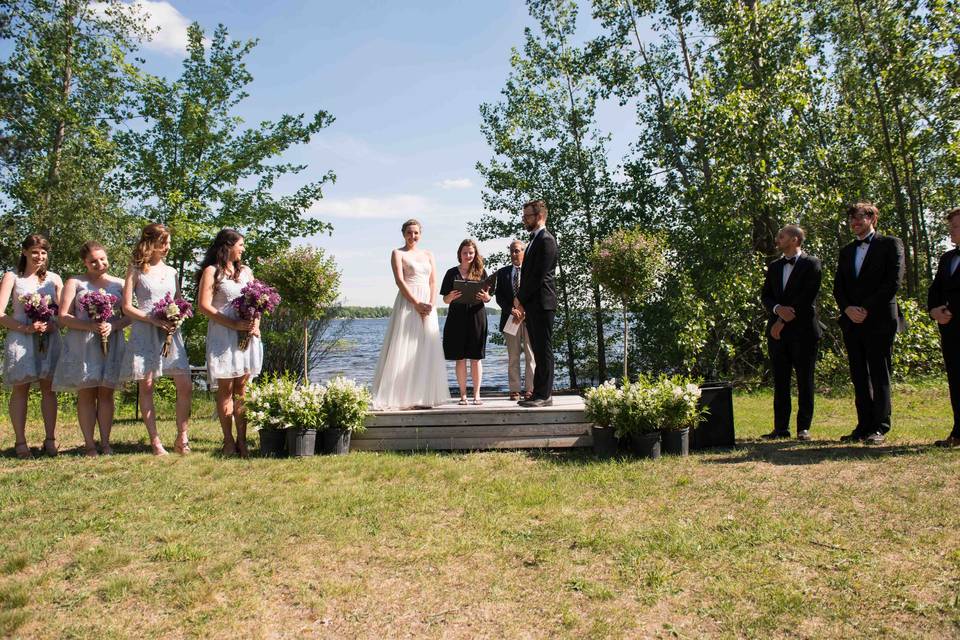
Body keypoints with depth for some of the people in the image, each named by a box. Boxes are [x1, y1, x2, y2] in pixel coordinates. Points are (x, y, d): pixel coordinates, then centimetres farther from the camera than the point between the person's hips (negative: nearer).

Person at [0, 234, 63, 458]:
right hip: (20, 338, -2)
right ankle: (20, 442, 6)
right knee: (20, 388, 1)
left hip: (49, 337, 2)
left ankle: (50, 440, 6)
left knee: (49, 387, 1)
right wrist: (26, 328, -15)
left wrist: (52, 325, -11)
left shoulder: (54, 279, 12)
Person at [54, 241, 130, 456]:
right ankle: (89, 443, 3)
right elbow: (64, 317, 0)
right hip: (82, 344, -1)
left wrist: (112, 325, -13)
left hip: (111, 343, 1)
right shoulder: (75, 282, 7)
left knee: (106, 393, 2)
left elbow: (129, 316, 7)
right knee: (86, 393, -1)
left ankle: (105, 442, 6)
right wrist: (90, 326, -15)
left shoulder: (119, 284, 12)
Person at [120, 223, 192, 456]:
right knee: (146, 386, 0)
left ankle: (182, 438, 6)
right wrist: (154, 320, -14)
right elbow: (127, 307, -2)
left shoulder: (171, 272, 15)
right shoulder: (136, 270, 3)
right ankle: (155, 441, 6)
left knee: (185, 386, -5)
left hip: (171, 332, 4)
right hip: (145, 332, -3)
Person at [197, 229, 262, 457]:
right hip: (222, 335, -5)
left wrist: (256, 324, -2)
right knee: (226, 389, -2)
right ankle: (228, 442, 5)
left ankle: (242, 441, 7)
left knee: (242, 388, 4)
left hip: (247, 334, 5)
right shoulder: (211, 271, 0)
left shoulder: (246, 271, 18)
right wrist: (233, 324, -15)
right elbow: (204, 305, -8)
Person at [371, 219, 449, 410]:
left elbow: (433, 282, 9)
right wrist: (417, 303, -15)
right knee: (404, 350, -6)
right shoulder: (398, 253, 5)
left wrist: (431, 304, -7)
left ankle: (423, 397, 7)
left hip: (428, 306, 5)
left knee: (426, 351, 3)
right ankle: (400, 397, -6)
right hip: (407, 304, -4)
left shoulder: (428, 255, 17)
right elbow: (399, 280, -7)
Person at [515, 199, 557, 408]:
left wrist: (521, 299, -10)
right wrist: (520, 301, 10)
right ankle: (539, 393, 16)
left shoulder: (546, 240, -11)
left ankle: (544, 395, -1)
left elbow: (540, 276, -17)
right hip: (531, 305, 9)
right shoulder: (534, 240, 20)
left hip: (541, 304, -9)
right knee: (538, 351, 11)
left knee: (543, 350, -5)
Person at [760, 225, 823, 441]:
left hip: (803, 330, -5)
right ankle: (781, 427, 9)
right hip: (777, 331, 5)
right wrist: (778, 309, -11)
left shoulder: (811, 264, -1)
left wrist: (783, 321, -11)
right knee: (780, 381, 5)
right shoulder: (773, 267, 18)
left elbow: (808, 296, -10)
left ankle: (803, 427, 7)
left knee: (804, 381, 0)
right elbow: (765, 296, 11)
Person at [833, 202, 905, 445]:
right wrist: (848, 309, -6)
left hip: (879, 321, -5)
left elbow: (894, 281, -8)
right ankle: (864, 426, 11)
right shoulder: (846, 251, 19)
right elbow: (838, 286, 13)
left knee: (880, 375, -3)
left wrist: (867, 309, -13)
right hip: (852, 322, 6)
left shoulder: (890, 244, 2)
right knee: (859, 377, 7)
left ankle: (880, 428, 1)